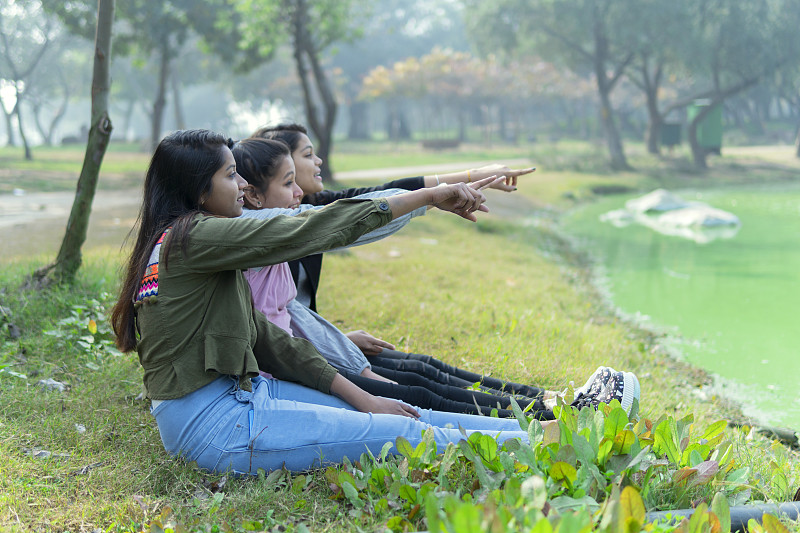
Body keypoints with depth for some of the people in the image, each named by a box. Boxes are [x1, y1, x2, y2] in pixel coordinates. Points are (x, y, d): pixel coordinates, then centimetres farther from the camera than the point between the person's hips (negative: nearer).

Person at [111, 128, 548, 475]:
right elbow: (310, 232, -19)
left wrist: (358, 395, 7)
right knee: (402, 435, -10)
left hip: (240, 390, 9)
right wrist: (429, 196, -13)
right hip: (209, 421, -9)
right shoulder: (190, 237, -16)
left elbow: (263, 335, 12)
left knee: (394, 412, 4)